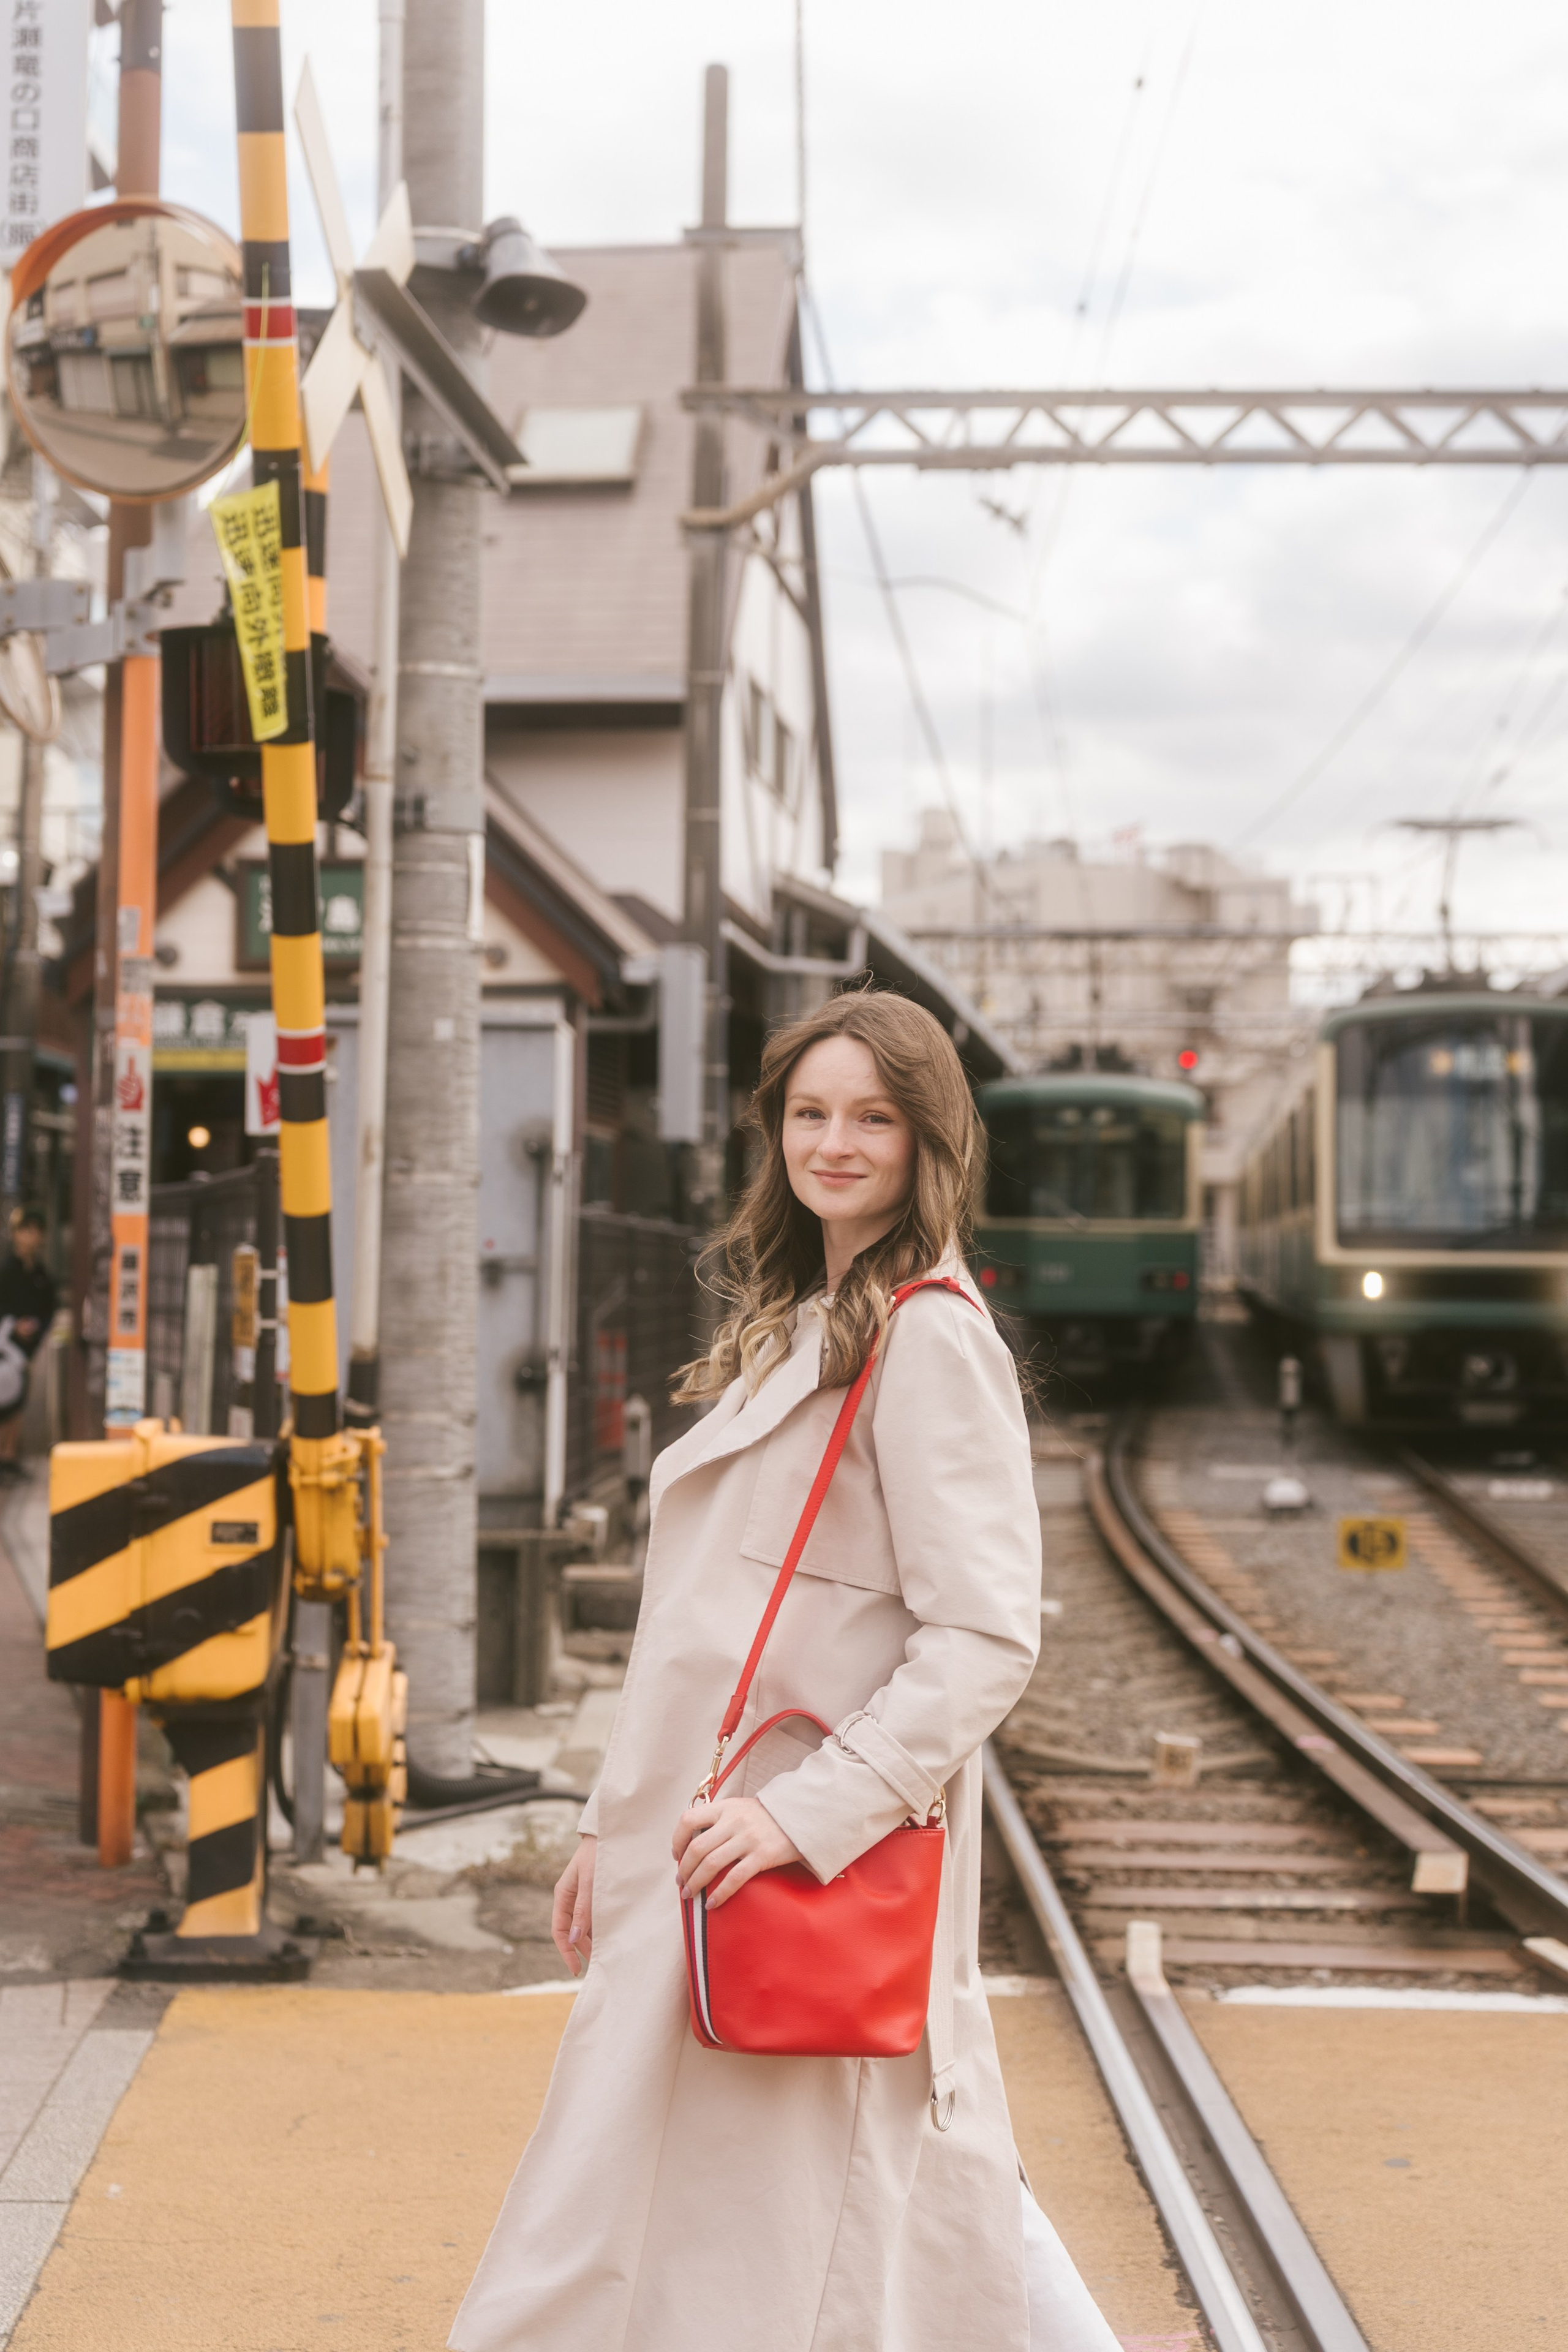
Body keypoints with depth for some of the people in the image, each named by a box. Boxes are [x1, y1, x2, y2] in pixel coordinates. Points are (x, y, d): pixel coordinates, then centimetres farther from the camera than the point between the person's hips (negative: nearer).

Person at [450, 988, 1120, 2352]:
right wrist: (616, 1824, 18)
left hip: (826, 1861, -9)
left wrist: (806, 1812, -21)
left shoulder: (929, 1341, -11)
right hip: (703, 1855, 9)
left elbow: (985, 1639, -17)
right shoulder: (796, 1328, 17)